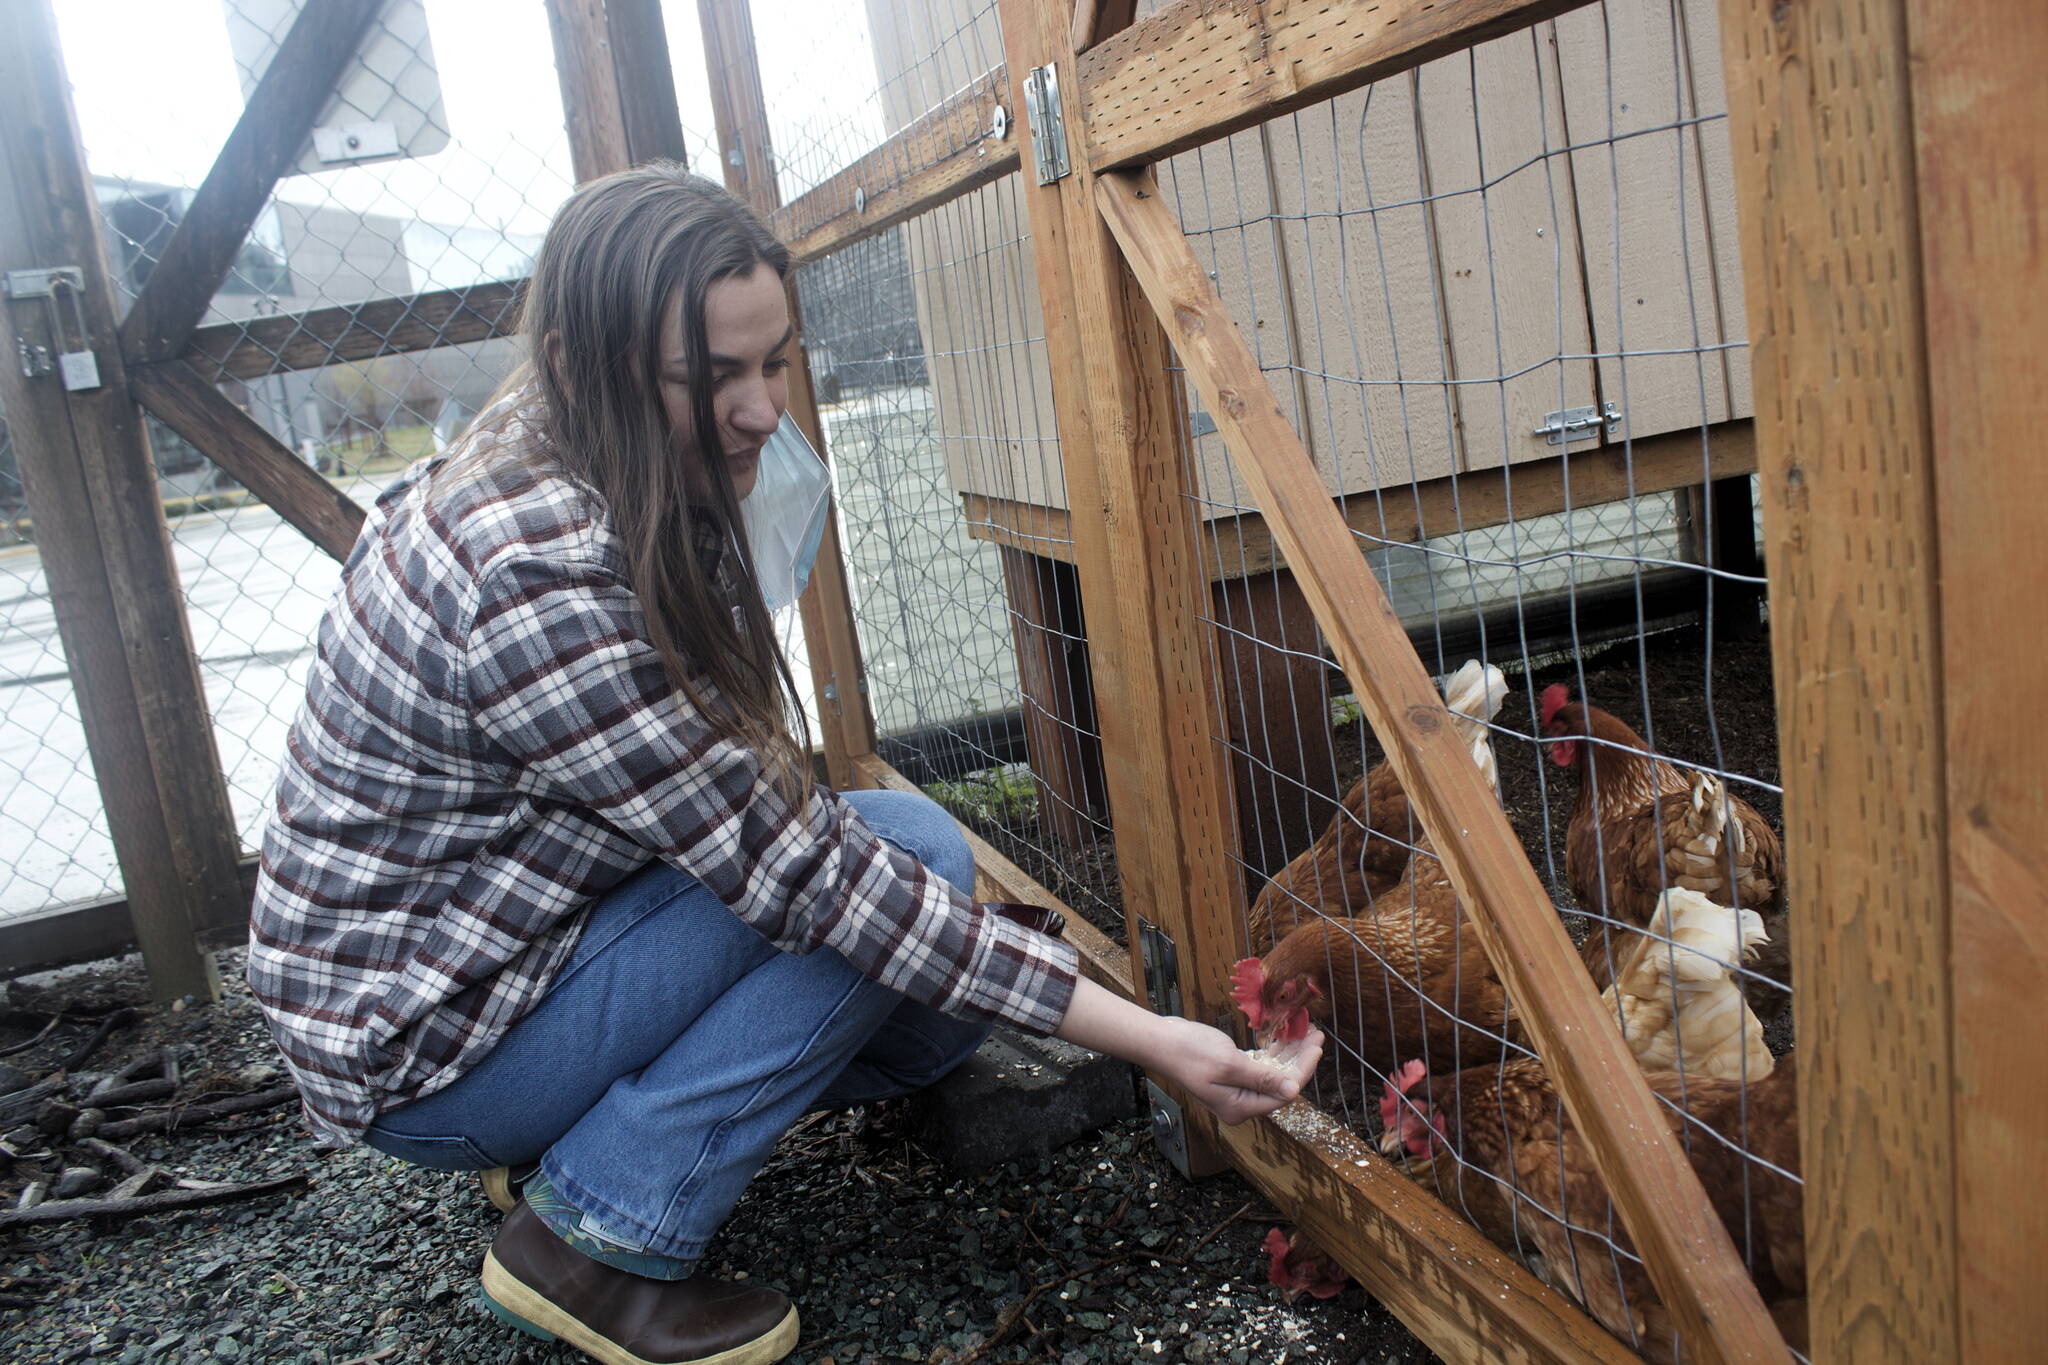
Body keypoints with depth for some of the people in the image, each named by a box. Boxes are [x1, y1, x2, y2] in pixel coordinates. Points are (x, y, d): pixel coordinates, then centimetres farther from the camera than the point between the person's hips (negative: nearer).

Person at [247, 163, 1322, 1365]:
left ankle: (567, 1136, 9)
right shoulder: (534, 576, -31)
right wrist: (1146, 1038, -27)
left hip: (527, 920, 9)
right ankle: (598, 1235, -8)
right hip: (424, 1041, -8)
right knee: (909, 855, -18)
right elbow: (798, 872, -29)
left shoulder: (554, 469, -2)